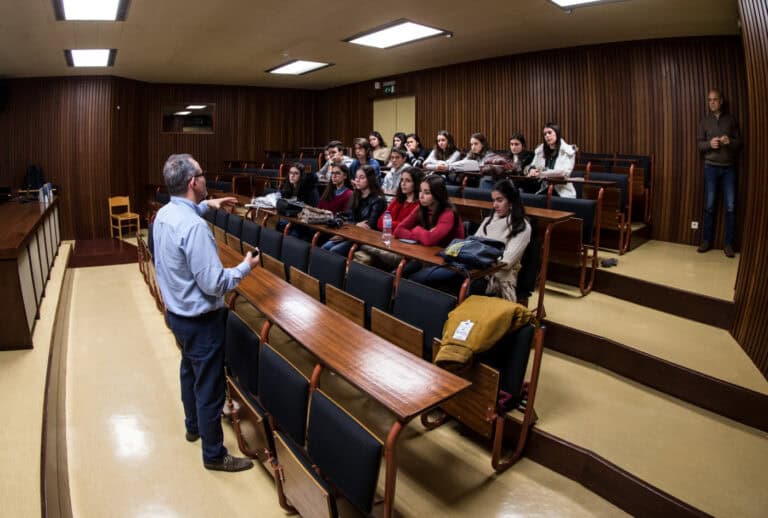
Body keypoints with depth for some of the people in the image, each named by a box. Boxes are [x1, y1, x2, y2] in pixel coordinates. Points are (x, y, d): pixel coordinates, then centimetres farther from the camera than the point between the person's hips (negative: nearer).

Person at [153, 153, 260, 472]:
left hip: (177, 312, 10)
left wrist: (205, 205, 19)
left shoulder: (163, 213, -1)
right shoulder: (194, 227, -30)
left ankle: (193, 426, 50)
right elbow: (214, 284, -29)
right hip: (201, 320, -10)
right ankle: (214, 455, 23)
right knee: (209, 386, 6)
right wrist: (246, 267, -15)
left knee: (190, 370, 28)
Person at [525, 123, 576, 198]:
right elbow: (532, 166, 14)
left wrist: (541, 174, -23)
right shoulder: (540, 150, 12)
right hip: (544, 190, 4)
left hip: (563, 192, -3)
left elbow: (565, 172, -14)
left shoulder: (568, 151, -1)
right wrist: (532, 169, -13)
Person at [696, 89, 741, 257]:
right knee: (709, 205, 0)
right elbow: (700, 144, 4)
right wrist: (710, 144, -18)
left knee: (730, 206, -3)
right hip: (711, 167, 0)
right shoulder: (704, 121, 7)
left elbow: (740, 142, 7)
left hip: (729, 168, 0)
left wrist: (730, 141, -15)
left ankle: (728, 243, 2)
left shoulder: (730, 119, 7)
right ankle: (706, 240, 9)